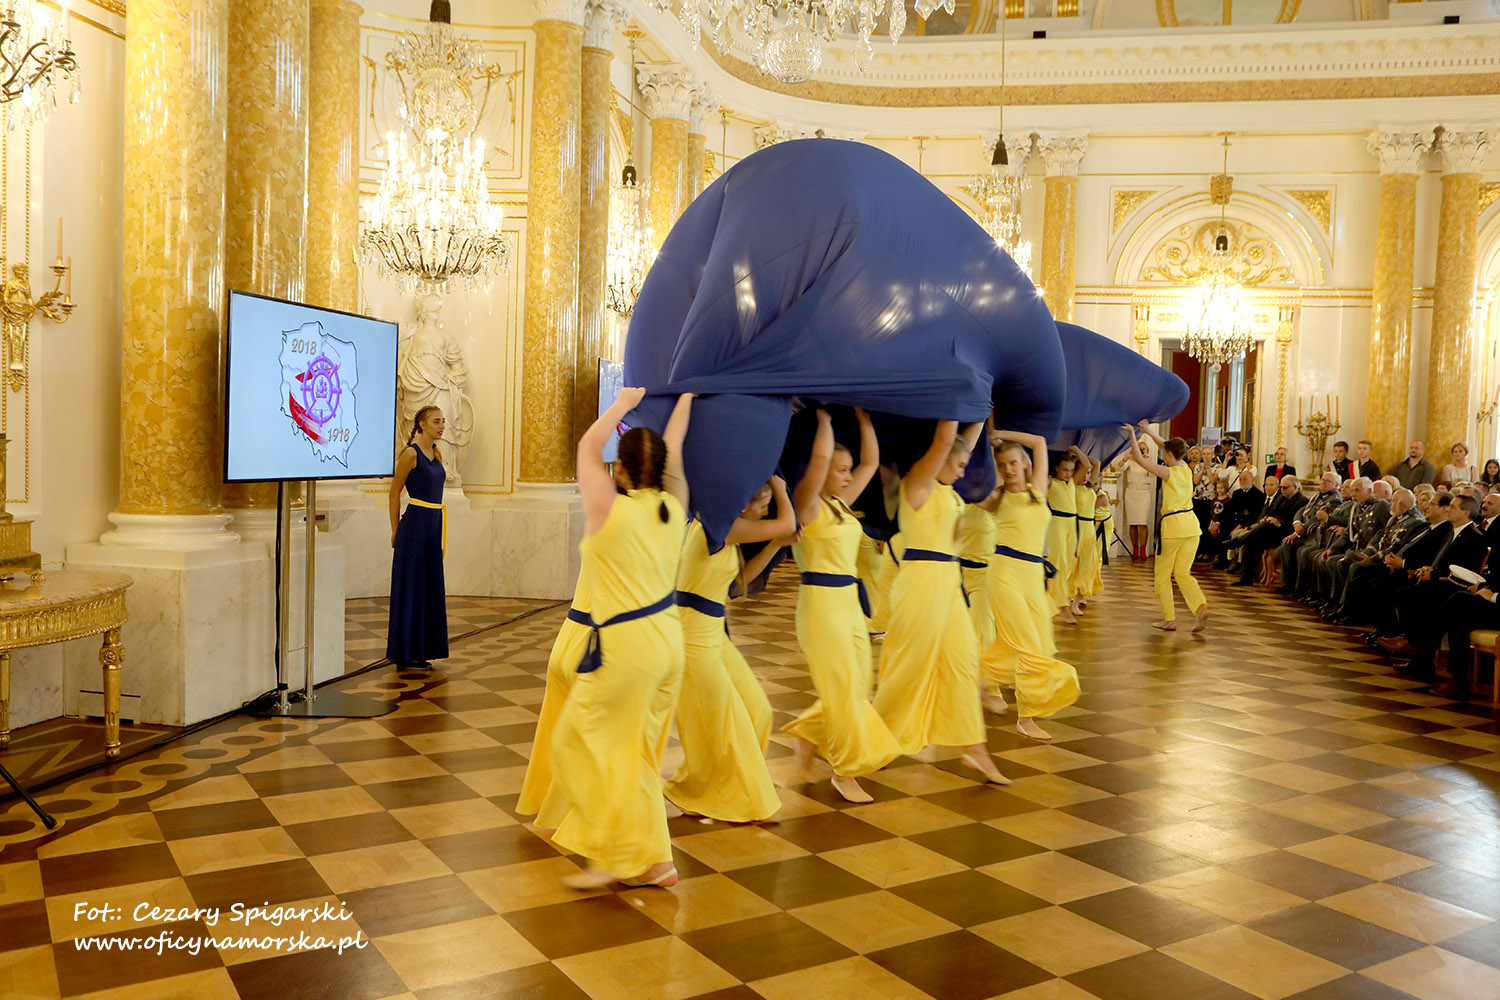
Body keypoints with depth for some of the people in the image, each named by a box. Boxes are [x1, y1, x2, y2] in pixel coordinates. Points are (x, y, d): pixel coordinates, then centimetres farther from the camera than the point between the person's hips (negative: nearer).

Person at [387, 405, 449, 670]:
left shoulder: (436, 454, 13)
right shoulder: (411, 453, -9)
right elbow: (394, 493, -6)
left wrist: (441, 531, 18)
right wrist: (396, 531, -2)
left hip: (434, 525, 8)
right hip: (415, 524, -8)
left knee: (430, 588, 10)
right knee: (410, 588, -1)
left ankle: (422, 651, 18)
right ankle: (405, 653, 7)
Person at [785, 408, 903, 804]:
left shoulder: (841, 502, 11)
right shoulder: (808, 505, -11)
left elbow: (871, 462, 14)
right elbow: (820, 457, -25)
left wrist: (864, 419, 9)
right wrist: (824, 419, -12)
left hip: (849, 601, 9)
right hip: (820, 603, -8)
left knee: (859, 684, 13)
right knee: (842, 688, -2)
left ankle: (809, 732, 33)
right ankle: (844, 770, 11)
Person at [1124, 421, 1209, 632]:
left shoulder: (1167, 472, -12)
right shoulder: (1186, 469, 7)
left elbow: (1139, 458, -8)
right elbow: (1171, 449, 24)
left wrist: (1132, 433, 2)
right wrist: (1150, 431, 28)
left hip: (1172, 526, -6)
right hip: (1191, 525, 6)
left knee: (1163, 575, 8)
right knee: (1182, 573, 11)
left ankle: (1170, 619, 10)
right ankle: (1201, 607, -12)